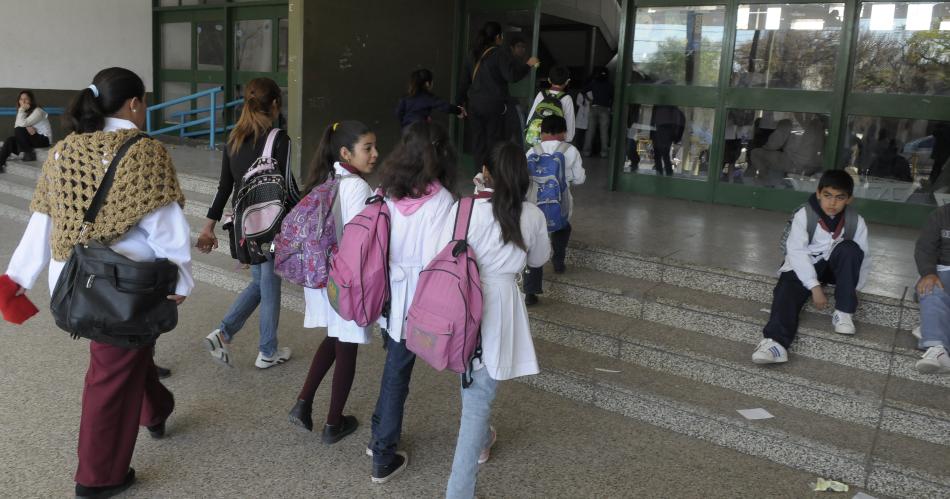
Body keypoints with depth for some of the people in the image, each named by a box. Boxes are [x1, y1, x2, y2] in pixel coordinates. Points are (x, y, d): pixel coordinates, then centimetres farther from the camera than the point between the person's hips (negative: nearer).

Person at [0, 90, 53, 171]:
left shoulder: (37, 111, -14)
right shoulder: (25, 112, 10)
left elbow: (22, 124, -24)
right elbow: (17, 126, -3)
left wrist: (21, 110, -18)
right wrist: (27, 128, -24)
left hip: (44, 139, -7)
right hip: (32, 138, 7)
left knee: (19, 130, -25)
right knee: (10, 140, -15)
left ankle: (29, 154, -12)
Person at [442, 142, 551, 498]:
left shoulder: (463, 209, -12)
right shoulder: (533, 216, -6)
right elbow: (539, 259, 12)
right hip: (498, 306, -1)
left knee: (471, 383, 28)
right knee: (478, 396, 3)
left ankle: (480, 441, 55)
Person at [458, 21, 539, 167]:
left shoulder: (475, 55, 12)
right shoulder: (500, 54, -9)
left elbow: (463, 81, 15)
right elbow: (512, 75, -18)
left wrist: (462, 102, 22)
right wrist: (528, 65, -5)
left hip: (474, 105, 6)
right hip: (493, 106, -6)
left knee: (478, 140, 9)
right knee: (494, 141, 0)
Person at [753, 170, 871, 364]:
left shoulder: (856, 222, -8)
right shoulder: (804, 215, -15)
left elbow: (863, 258, -1)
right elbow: (796, 251, -21)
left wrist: (853, 288, -10)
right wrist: (814, 286, -27)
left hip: (835, 266, 2)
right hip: (804, 265, -2)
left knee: (850, 248, -27)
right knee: (787, 290, -30)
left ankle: (843, 313, -21)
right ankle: (775, 342, -52)